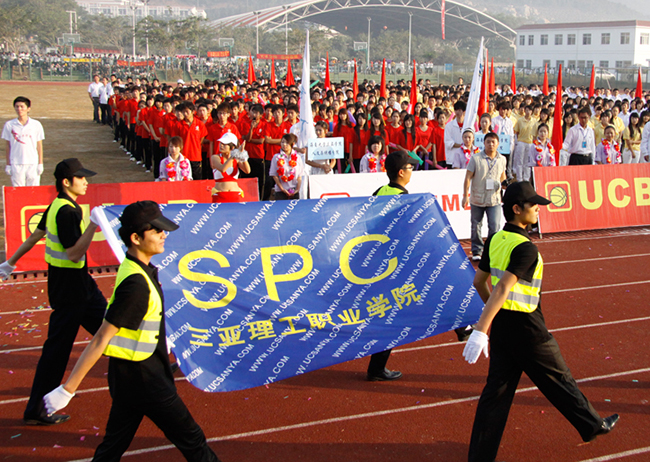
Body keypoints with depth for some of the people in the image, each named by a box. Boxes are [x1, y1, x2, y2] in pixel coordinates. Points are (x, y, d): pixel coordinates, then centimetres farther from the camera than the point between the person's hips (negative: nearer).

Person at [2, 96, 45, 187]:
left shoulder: (36, 124, 3)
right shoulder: (9, 125, 4)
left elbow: (39, 145, 6)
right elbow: (8, 146, 7)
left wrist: (40, 164, 2)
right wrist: (8, 165, 5)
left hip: (33, 163, 0)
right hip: (16, 164, 0)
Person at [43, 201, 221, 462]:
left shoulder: (134, 267, 4)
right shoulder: (136, 284, -25)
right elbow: (101, 339, -26)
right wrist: (67, 390, -23)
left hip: (127, 375, 9)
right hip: (143, 379, -9)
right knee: (191, 439, 7)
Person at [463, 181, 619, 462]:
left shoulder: (495, 240, 4)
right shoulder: (525, 248, -21)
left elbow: (479, 282, 12)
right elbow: (502, 289, -30)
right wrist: (480, 330, -35)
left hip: (500, 326, 7)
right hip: (526, 329, -7)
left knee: (497, 388, 10)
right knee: (559, 380, 14)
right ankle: (592, 426, 36)